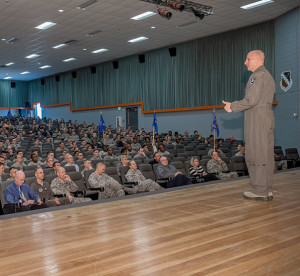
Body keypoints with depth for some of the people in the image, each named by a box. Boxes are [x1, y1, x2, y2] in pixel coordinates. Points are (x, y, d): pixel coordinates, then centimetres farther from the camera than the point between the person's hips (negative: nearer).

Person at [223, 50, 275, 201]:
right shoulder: (268, 76, 22)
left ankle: (260, 191, -4)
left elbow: (251, 100, -19)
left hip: (257, 119, -10)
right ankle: (267, 190, 13)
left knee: (255, 156, -6)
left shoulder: (257, 76, -10)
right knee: (267, 155, 9)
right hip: (268, 117, 10)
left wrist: (233, 106, -6)